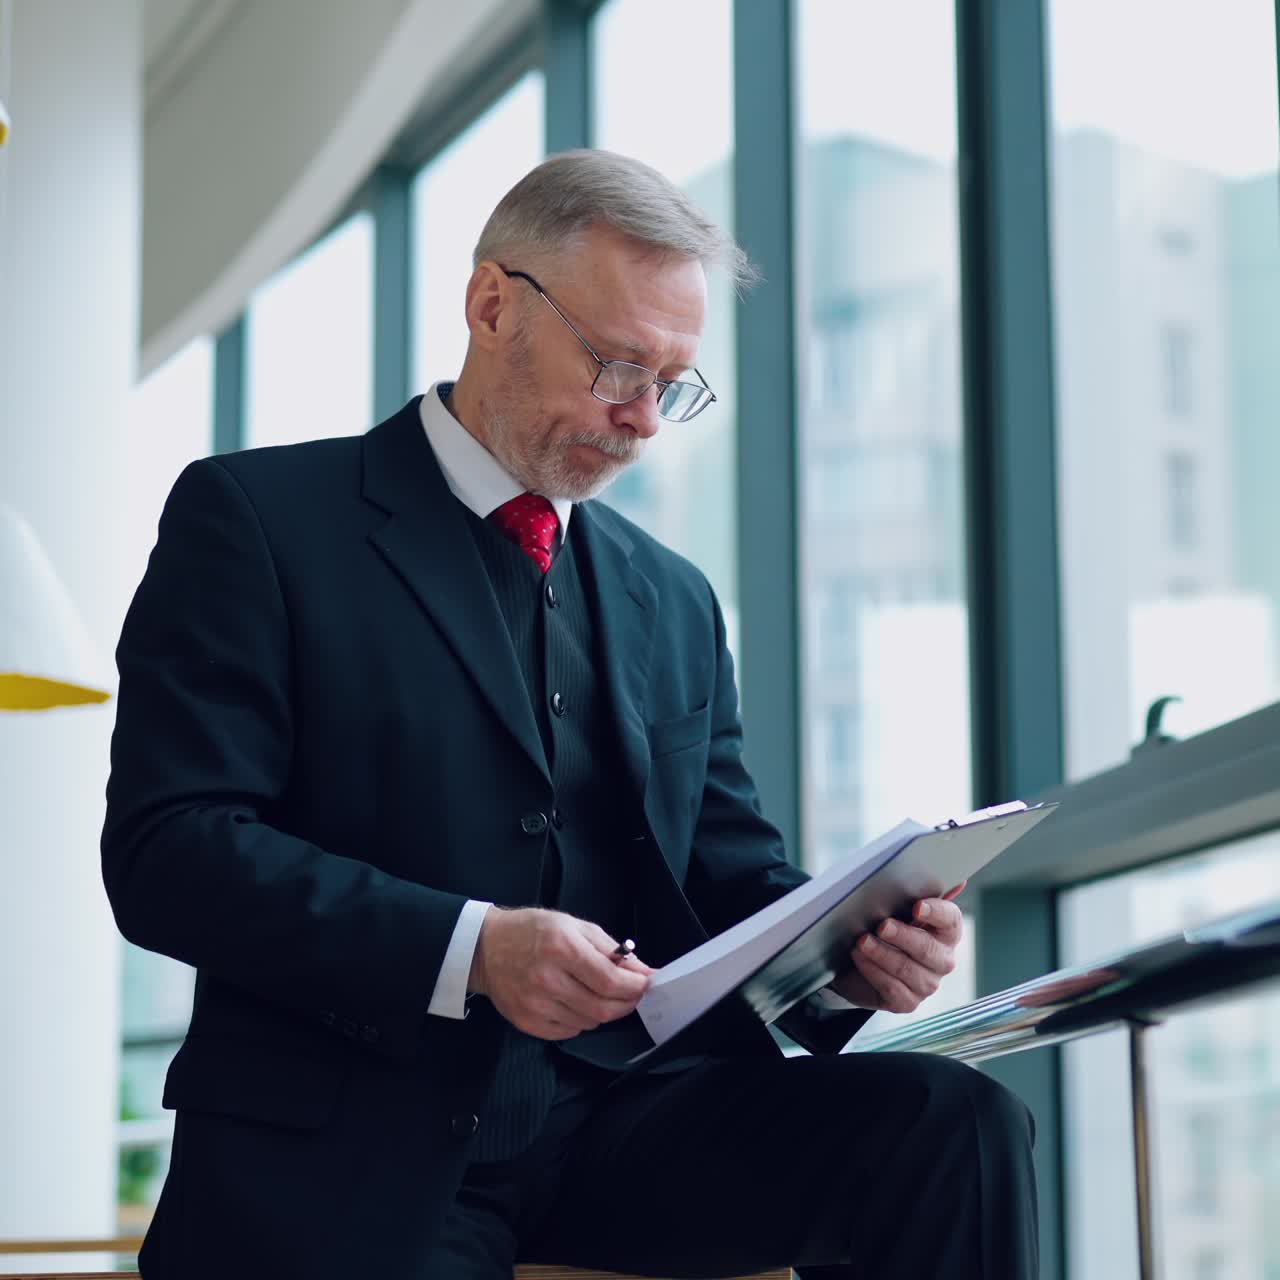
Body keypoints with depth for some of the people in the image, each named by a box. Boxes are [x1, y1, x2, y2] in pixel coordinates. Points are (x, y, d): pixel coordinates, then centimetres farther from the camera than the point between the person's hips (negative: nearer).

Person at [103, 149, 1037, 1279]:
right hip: (349, 1145, -5)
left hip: (617, 1121, 5)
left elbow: (732, 877, 18)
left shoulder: (676, 601, 20)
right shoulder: (256, 517, 2)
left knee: (954, 1125, -20)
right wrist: (470, 949, -21)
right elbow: (166, 847, -8)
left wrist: (843, 952, -7)